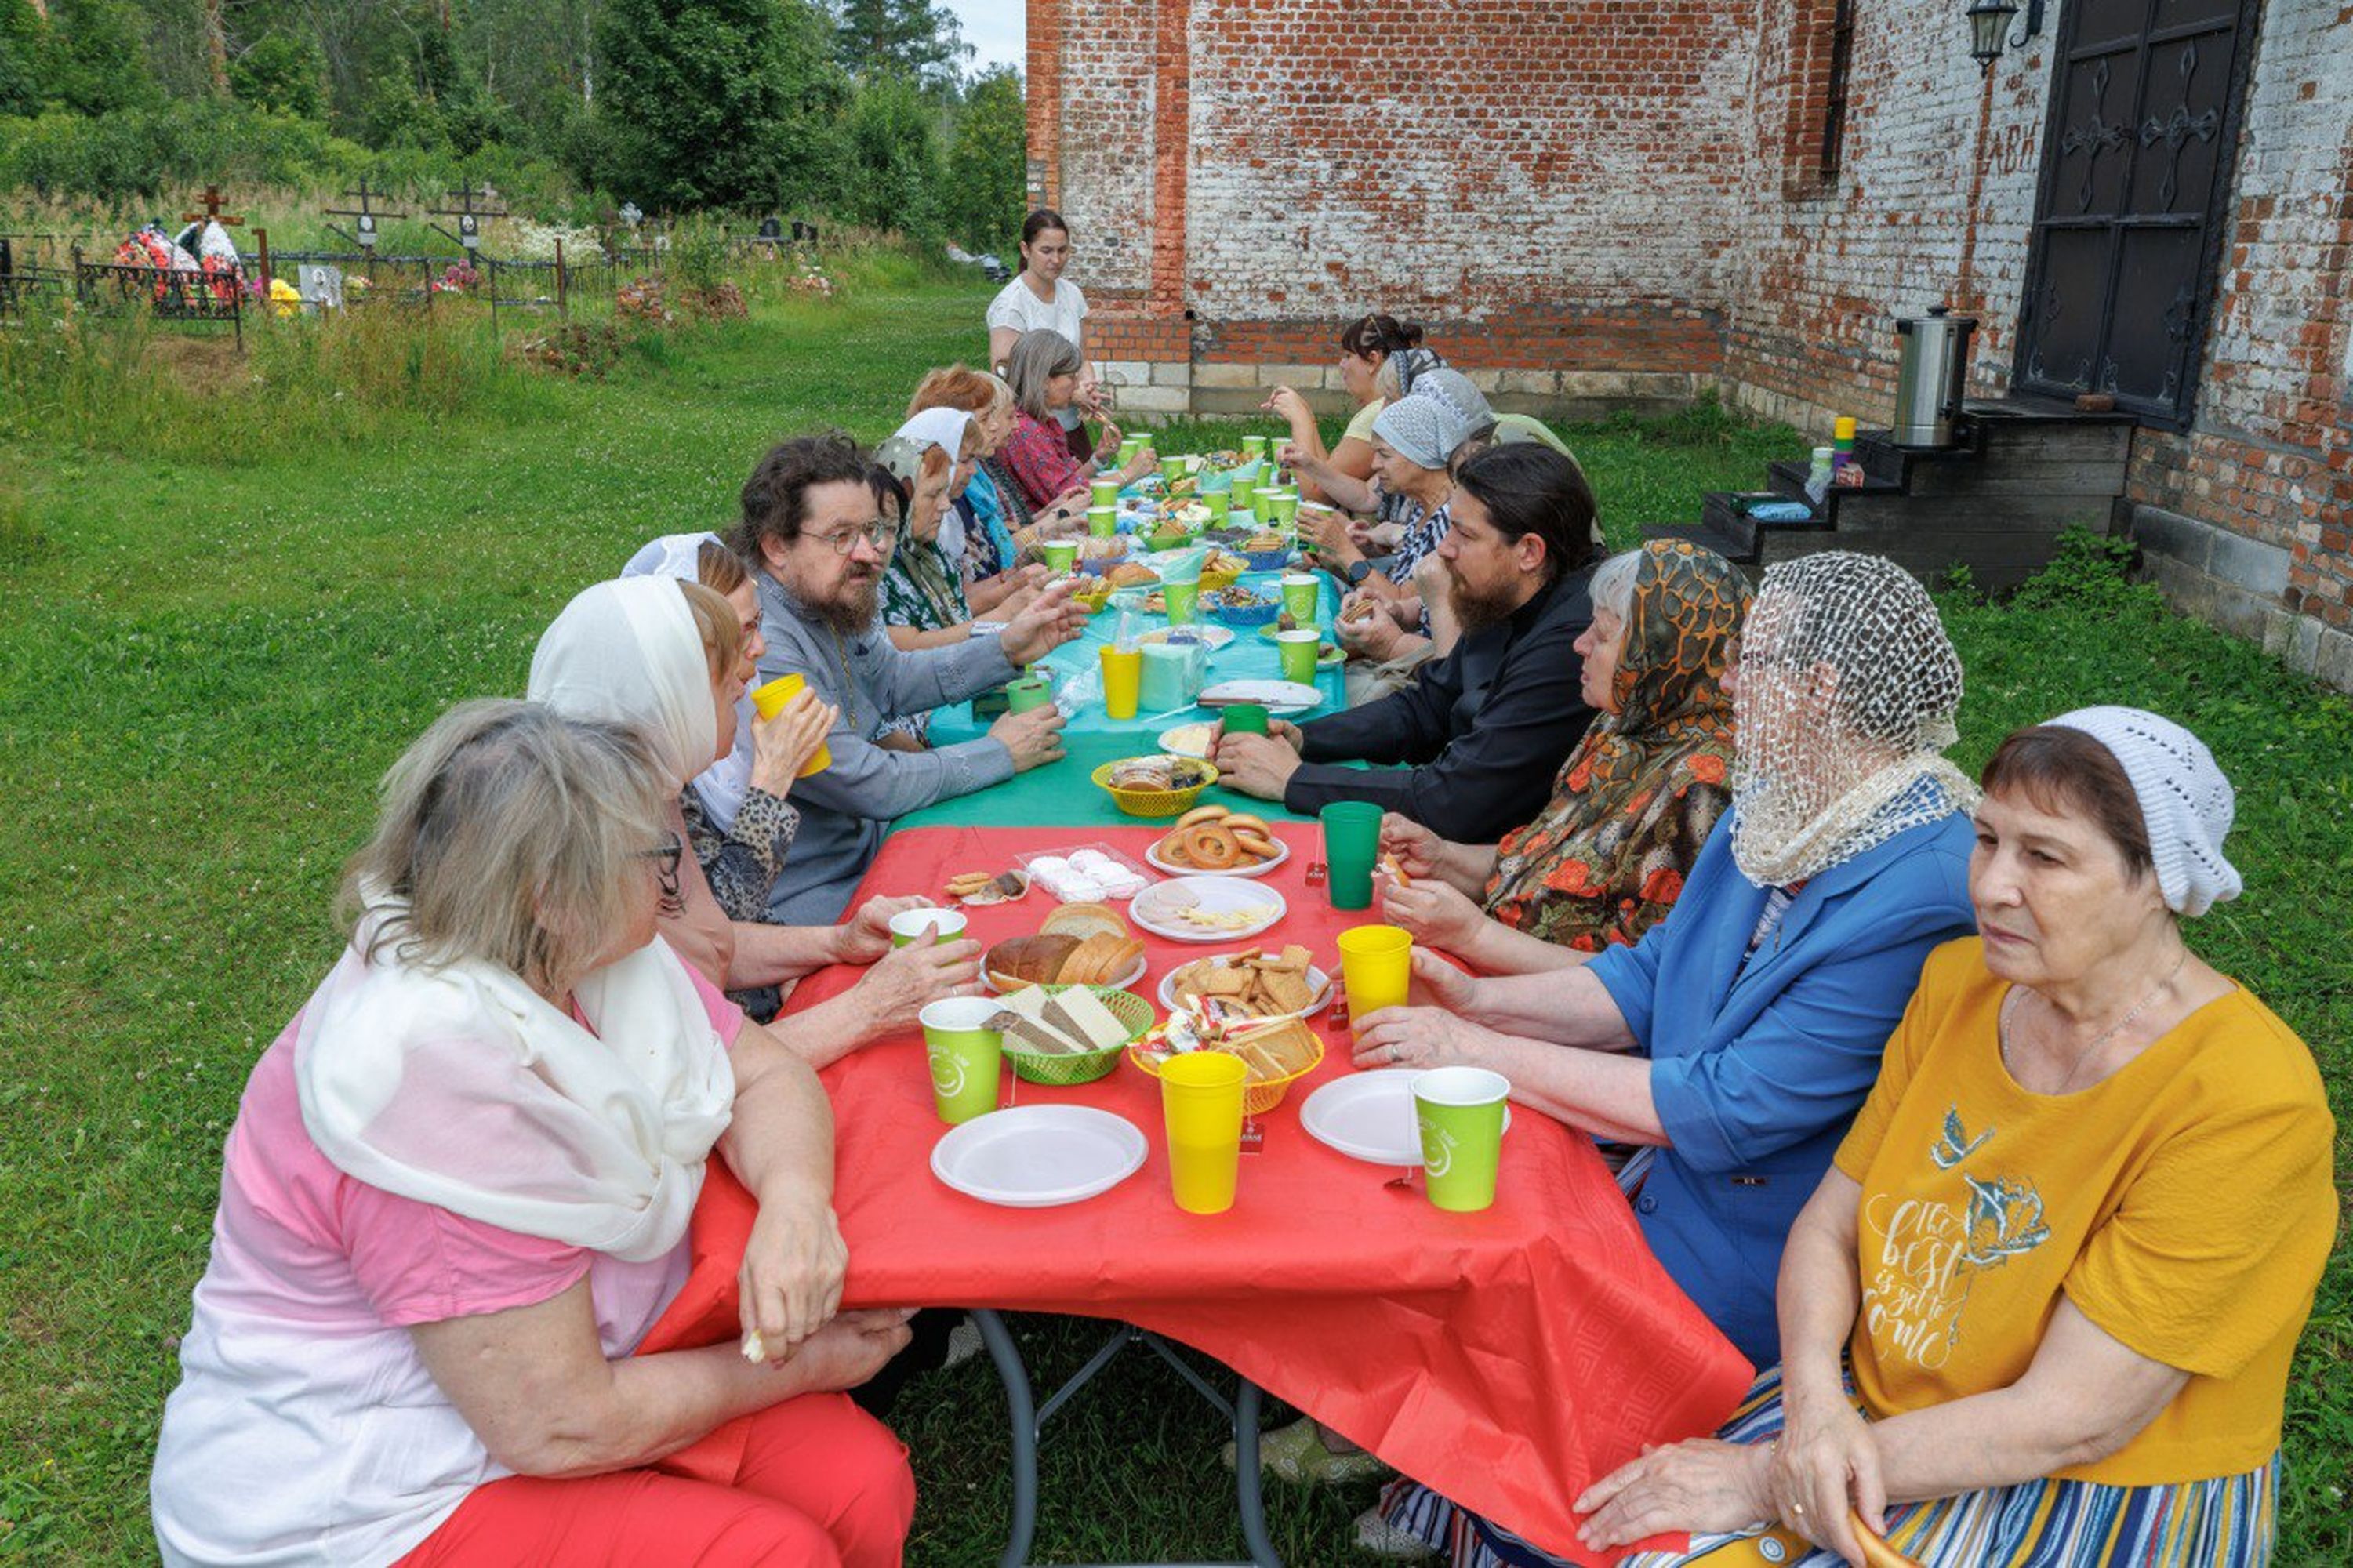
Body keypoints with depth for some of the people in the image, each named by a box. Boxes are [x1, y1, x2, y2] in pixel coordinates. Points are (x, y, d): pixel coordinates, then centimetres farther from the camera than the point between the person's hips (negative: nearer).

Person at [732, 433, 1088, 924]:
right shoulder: (762, 650, -27)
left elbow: (890, 680, 20)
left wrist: (1007, 649, 7)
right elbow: (872, 786, -24)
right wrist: (999, 753, -10)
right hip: (810, 903, -9)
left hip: (868, 846, 9)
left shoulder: (822, 605, 2)